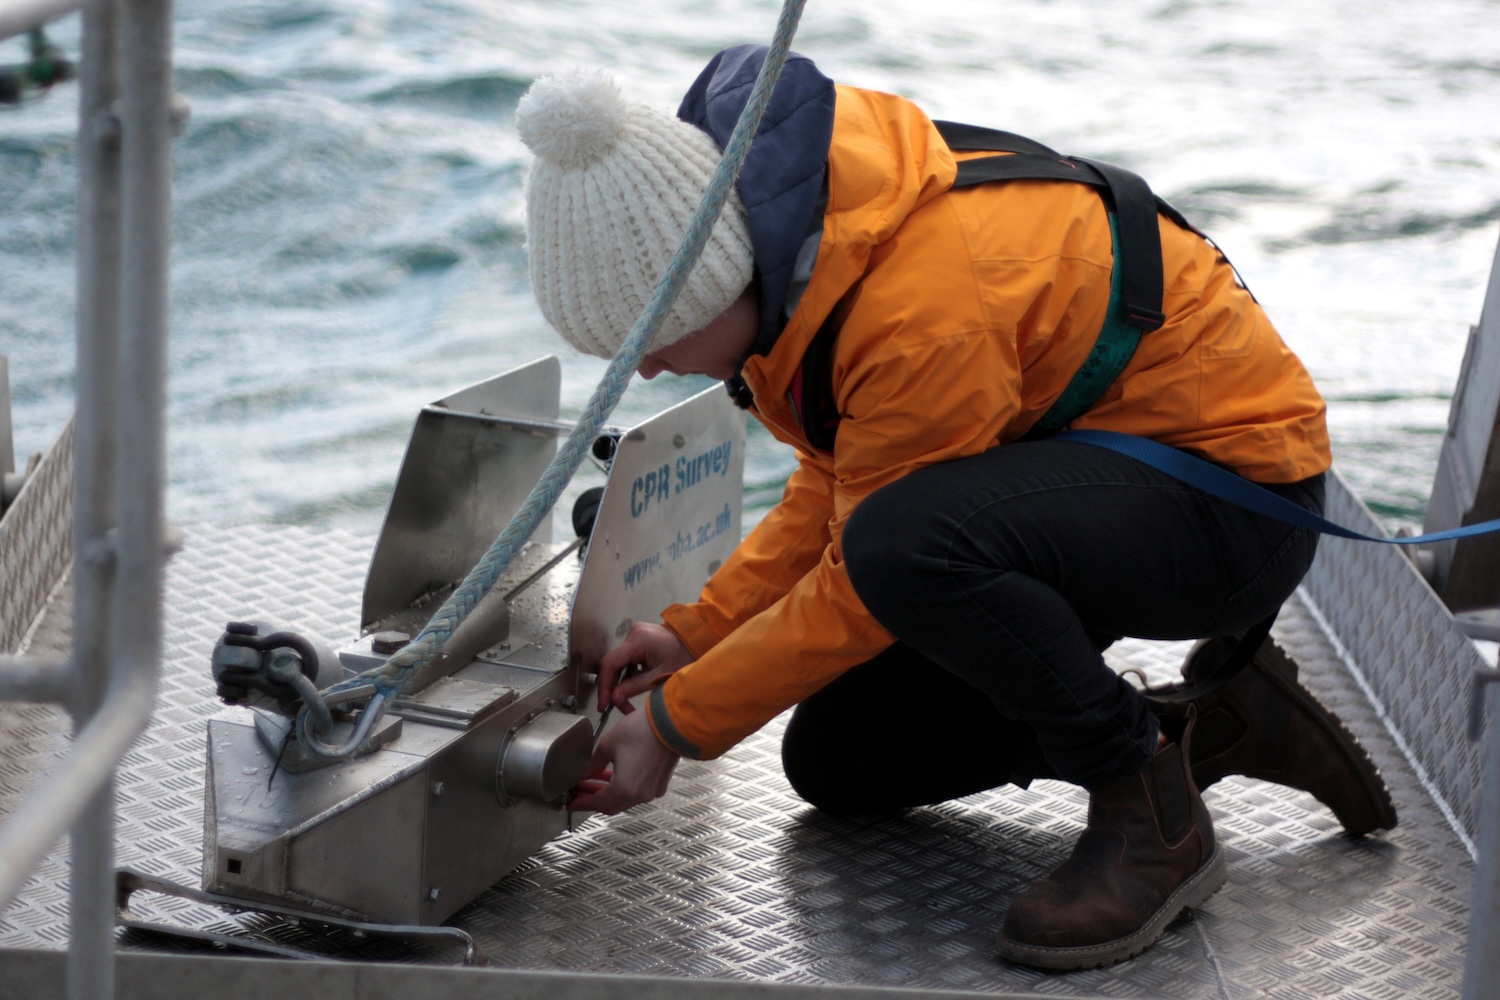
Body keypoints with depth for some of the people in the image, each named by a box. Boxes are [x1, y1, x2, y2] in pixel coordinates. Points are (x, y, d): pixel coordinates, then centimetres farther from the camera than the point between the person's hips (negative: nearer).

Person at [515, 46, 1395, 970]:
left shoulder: (923, 313, -33)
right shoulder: (795, 242, -5)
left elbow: (860, 587, -24)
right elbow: (835, 483, 9)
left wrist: (677, 726, -13)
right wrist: (700, 632, 1)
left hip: (1232, 486, -10)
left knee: (909, 542, -37)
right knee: (836, 764, 9)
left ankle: (1151, 810, -16)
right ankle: (1212, 727, 13)